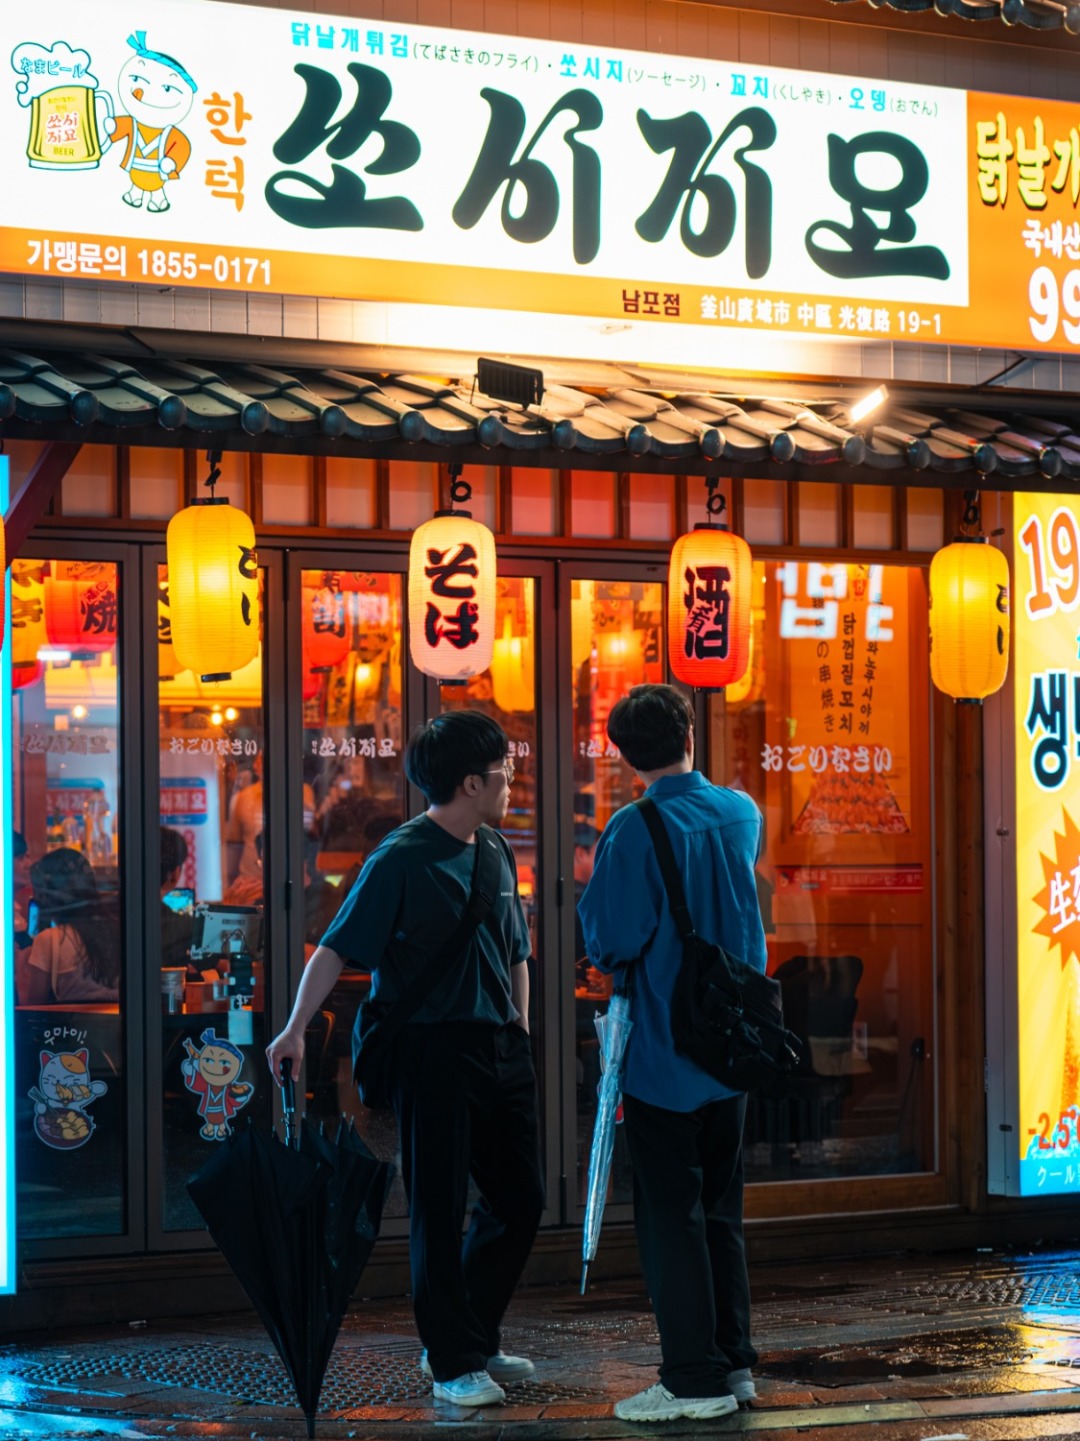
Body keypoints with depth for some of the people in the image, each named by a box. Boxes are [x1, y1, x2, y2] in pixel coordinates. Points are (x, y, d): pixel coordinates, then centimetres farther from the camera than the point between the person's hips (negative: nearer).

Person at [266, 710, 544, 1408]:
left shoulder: (497, 853, 11)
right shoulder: (402, 859, -10)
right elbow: (337, 948, -14)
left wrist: (521, 1034, 15)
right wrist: (296, 1028, -23)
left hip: (499, 1048, 8)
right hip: (432, 1049, -8)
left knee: (520, 1199, 12)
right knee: (441, 1208, 0)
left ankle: (473, 1338, 27)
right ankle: (454, 1362, 10)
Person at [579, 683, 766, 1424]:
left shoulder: (636, 829, -16)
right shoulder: (743, 814, 4)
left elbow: (609, 940, -16)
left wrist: (616, 964, 4)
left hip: (664, 1052, -6)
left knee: (671, 1216, 0)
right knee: (721, 1209, 15)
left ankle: (695, 1379, 2)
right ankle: (734, 1361, 19)